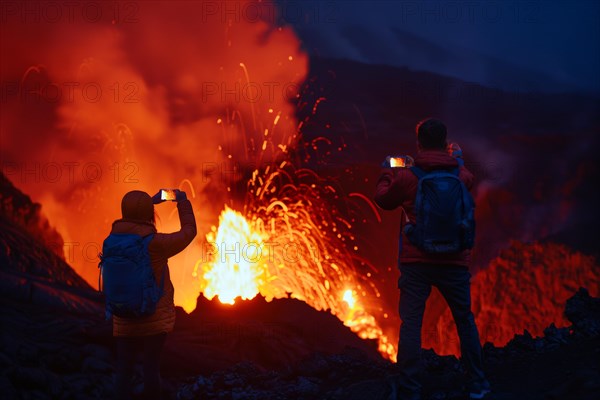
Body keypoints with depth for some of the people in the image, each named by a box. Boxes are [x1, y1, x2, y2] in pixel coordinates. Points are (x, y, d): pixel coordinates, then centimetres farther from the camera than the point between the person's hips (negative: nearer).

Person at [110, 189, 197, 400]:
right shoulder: (155, 243, -16)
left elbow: (129, 225, 22)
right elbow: (189, 231, -3)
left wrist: (151, 201, 25)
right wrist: (182, 201, 11)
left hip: (124, 320, 4)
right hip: (155, 318, -4)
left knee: (124, 369, 4)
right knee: (151, 367, 2)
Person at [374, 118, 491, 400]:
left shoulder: (407, 177, -8)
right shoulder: (460, 175, -1)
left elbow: (383, 200, 10)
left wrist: (387, 173, 27)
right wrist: (456, 159, 39)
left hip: (415, 262, -2)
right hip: (454, 261, 2)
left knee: (410, 324, 3)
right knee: (465, 321, 16)